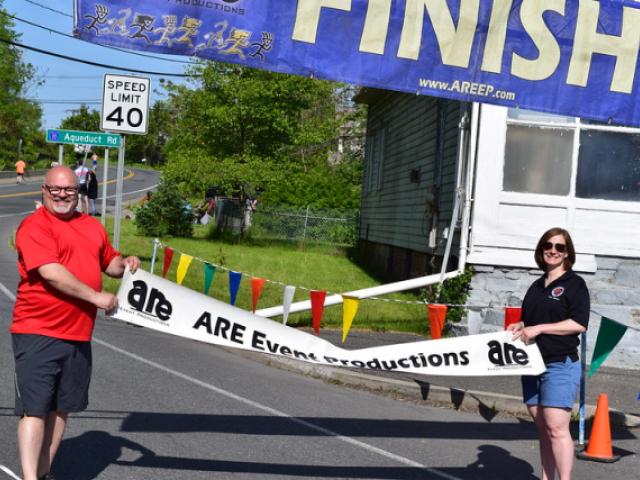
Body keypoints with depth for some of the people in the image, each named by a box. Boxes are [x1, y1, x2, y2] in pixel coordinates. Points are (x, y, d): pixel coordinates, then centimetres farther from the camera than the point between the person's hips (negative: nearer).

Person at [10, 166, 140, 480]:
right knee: (34, 408, -7)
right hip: (38, 334, -7)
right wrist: (96, 297, -18)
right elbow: (51, 273, -20)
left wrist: (126, 264, 5)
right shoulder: (35, 226, -9)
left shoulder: (93, 227, 15)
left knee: (61, 408, 13)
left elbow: (110, 261, 28)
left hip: (78, 336, 7)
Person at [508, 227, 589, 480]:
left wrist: (539, 328, -17)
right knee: (543, 428, 9)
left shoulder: (574, 284, -4)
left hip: (560, 365, -7)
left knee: (556, 428, -13)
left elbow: (579, 324, -15)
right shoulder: (536, 286, 18)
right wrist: (519, 327, 5)